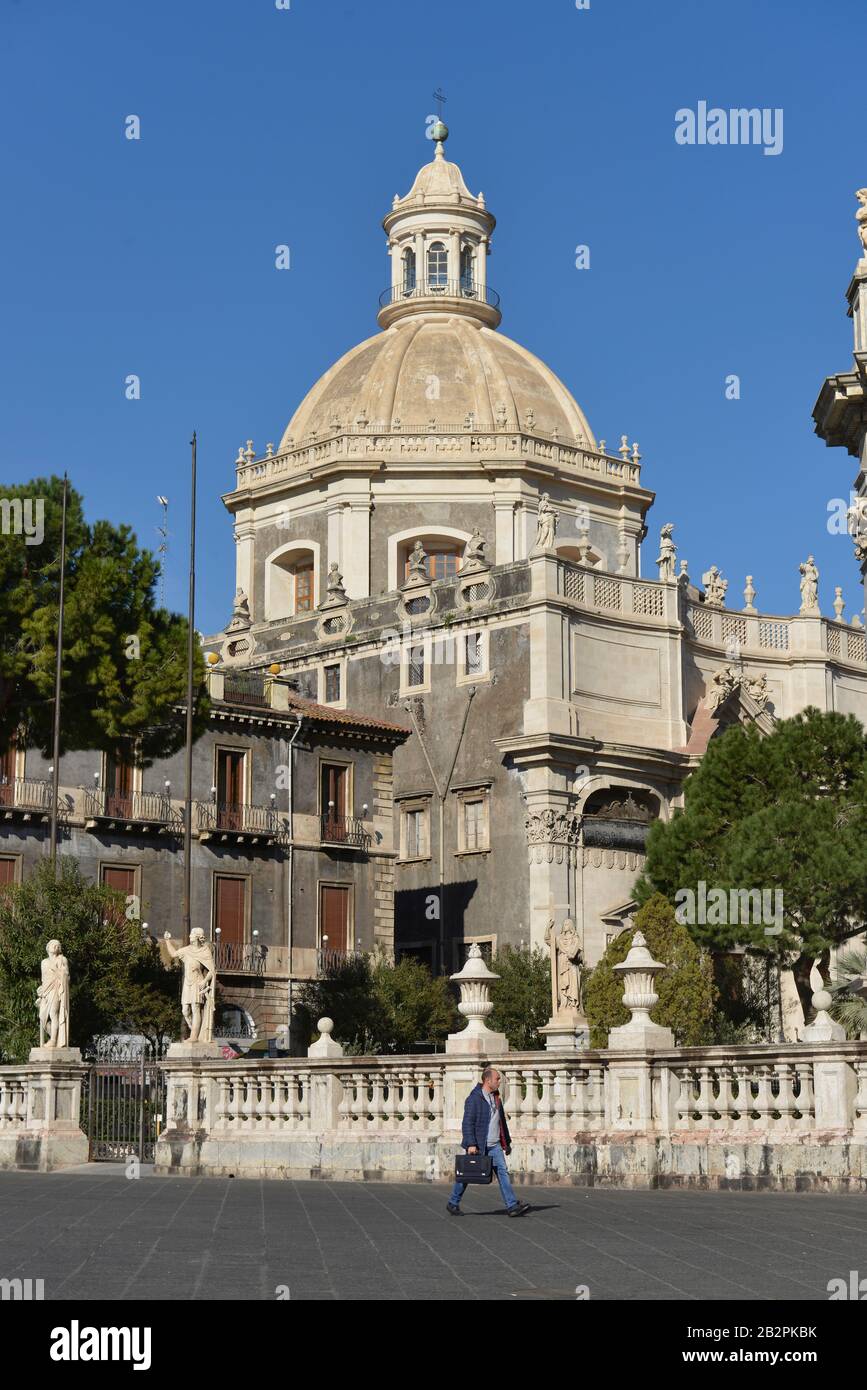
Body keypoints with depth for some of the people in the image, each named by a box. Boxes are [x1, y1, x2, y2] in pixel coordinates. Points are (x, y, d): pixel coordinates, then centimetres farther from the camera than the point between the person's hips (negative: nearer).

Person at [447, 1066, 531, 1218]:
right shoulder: (474, 1098, -13)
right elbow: (467, 1123, -18)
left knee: (502, 1171, -7)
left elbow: (502, 1121, 22)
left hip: (494, 1145, 6)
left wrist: (507, 1142, 23)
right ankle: (453, 1203, 23)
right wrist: (471, 1144, -25)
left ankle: (512, 1206, -13)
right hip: (477, 1146, -6)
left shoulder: (496, 1097, 13)